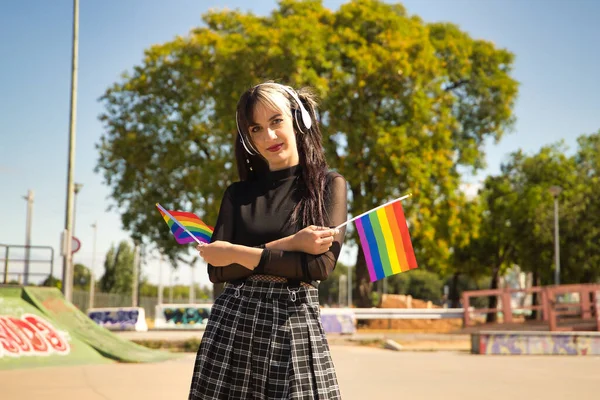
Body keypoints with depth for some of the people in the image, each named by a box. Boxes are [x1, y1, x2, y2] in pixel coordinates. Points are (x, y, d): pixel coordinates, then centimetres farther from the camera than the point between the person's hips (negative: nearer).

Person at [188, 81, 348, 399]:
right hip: (232, 323, 2)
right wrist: (287, 245, -13)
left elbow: (322, 263, -10)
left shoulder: (328, 185, 3)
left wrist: (238, 253, -10)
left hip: (297, 325, -2)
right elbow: (217, 270, 0)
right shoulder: (238, 193, 10)